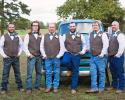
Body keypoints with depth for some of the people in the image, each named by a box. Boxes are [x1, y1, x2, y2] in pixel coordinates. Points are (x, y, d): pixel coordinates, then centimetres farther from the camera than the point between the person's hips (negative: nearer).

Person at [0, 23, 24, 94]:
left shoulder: (18, 37, 5)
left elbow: (21, 45, 15)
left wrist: (19, 53, 4)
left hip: (16, 58, 2)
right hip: (7, 58, -2)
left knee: (17, 73, 10)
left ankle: (20, 87, 21)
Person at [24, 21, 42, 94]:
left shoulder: (41, 36, 11)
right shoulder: (28, 35, 3)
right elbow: (25, 46, -1)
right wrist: (28, 54, -10)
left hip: (39, 57, 4)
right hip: (31, 57, -3)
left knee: (39, 72, 8)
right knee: (30, 73, -5)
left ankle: (37, 86, 21)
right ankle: (29, 88, 1)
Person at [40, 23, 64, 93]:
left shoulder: (58, 36, 3)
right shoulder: (44, 36, 9)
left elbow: (62, 47, 1)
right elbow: (41, 47, 12)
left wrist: (58, 56, -4)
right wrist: (44, 55, 4)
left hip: (56, 58, -1)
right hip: (47, 58, 2)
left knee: (56, 73, 3)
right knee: (48, 73, 5)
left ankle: (55, 87, 13)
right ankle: (48, 86, 16)